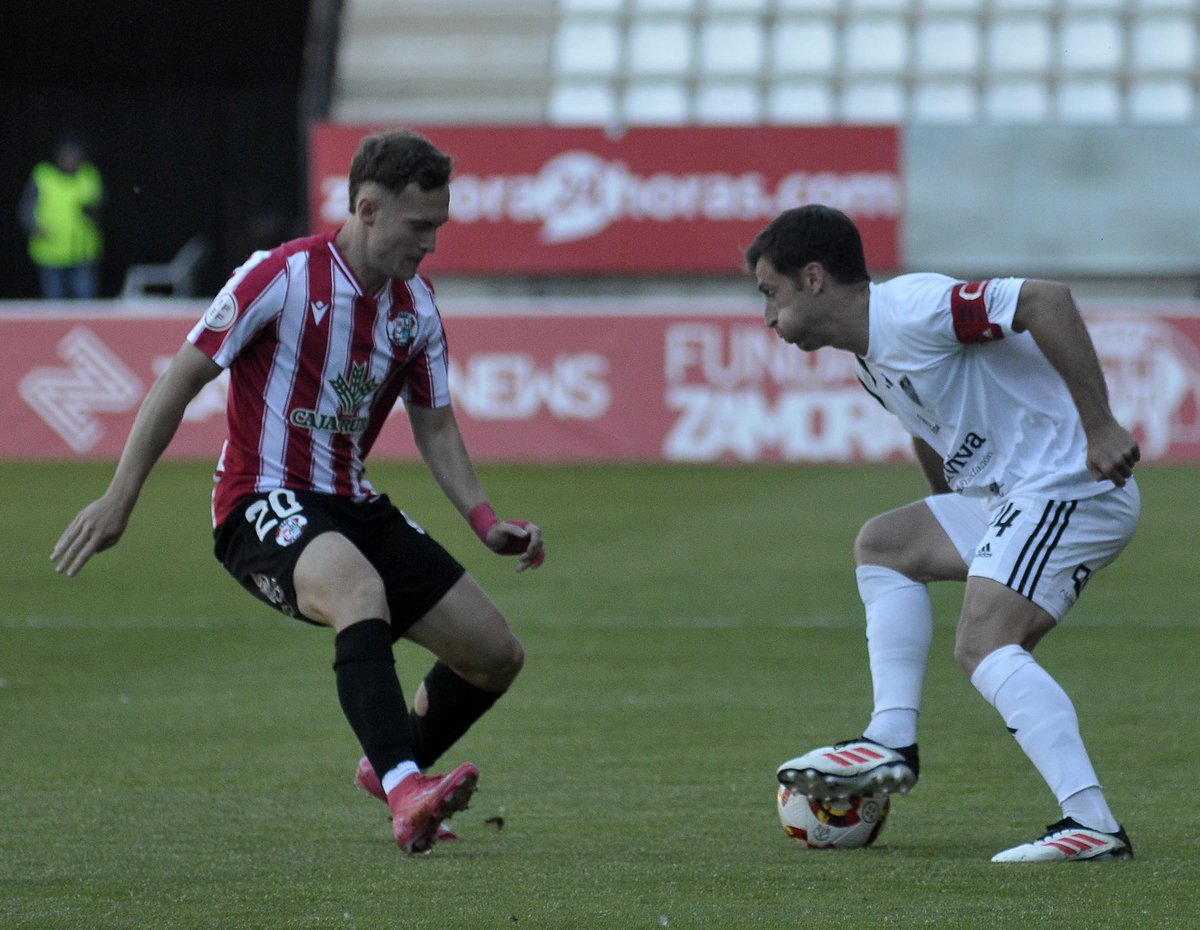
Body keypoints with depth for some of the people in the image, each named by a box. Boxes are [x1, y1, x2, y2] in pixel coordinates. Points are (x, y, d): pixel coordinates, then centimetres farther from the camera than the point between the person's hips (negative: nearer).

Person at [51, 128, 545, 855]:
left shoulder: (417, 304, 6)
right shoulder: (282, 278, -14)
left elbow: (435, 428, 15)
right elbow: (181, 381, -9)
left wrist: (487, 523, 0)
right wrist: (120, 500, -11)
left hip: (353, 506, 7)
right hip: (264, 504, -7)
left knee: (496, 653, 2)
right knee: (360, 587, -40)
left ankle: (392, 770, 30)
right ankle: (405, 792, -52)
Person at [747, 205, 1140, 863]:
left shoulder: (910, 309, -17)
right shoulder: (871, 360, 16)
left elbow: (1046, 299, -25)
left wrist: (1099, 426, -26)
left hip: (1072, 484, -11)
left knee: (983, 643, -22)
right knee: (884, 544, 17)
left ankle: (1092, 824, -30)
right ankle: (893, 741, 8)